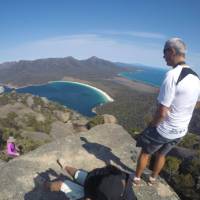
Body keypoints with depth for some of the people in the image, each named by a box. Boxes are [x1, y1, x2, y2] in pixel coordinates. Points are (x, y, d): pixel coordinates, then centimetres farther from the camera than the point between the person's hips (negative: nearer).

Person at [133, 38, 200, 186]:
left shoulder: (172, 75, -27)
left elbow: (162, 112, -28)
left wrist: (152, 126, -9)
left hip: (163, 130, -7)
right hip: (181, 131, 7)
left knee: (145, 152, 20)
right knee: (162, 154, 29)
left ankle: (137, 178, 41)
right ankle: (153, 179, 51)